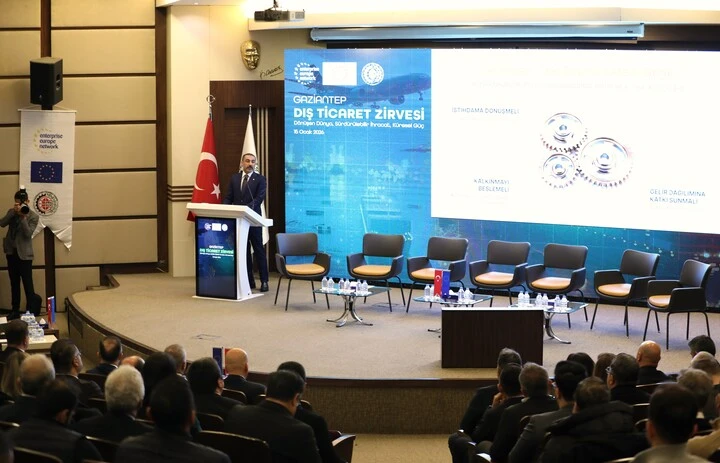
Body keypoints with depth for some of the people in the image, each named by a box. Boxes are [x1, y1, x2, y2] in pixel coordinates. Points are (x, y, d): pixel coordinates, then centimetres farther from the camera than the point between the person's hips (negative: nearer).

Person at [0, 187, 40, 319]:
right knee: (14, 284, 12)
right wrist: (13, 212, -17)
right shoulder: (12, 212, 7)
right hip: (11, 252, 5)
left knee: (28, 285, -5)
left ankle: (31, 313, -2)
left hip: (24, 254, -5)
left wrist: (23, 217, -23)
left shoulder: (33, 216, -6)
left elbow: (28, 233, -17)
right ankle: (15, 311, 19)